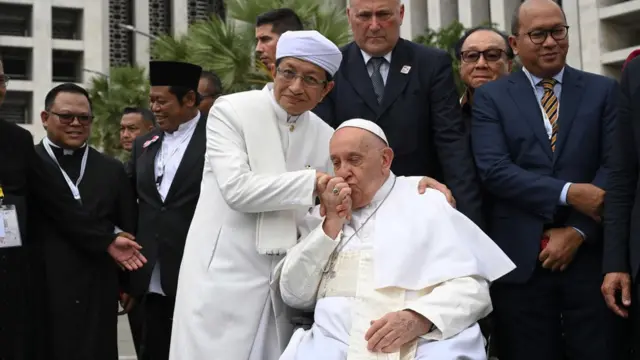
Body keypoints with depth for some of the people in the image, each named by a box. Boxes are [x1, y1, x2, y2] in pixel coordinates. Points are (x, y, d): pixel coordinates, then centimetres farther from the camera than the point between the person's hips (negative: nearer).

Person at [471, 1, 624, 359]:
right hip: (520, 258, 0)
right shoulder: (491, 97, 5)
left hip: (590, 254, 1)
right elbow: (494, 169, -8)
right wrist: (568, 193, -16)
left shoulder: (604, 90, 9)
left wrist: (577, 231, -10)